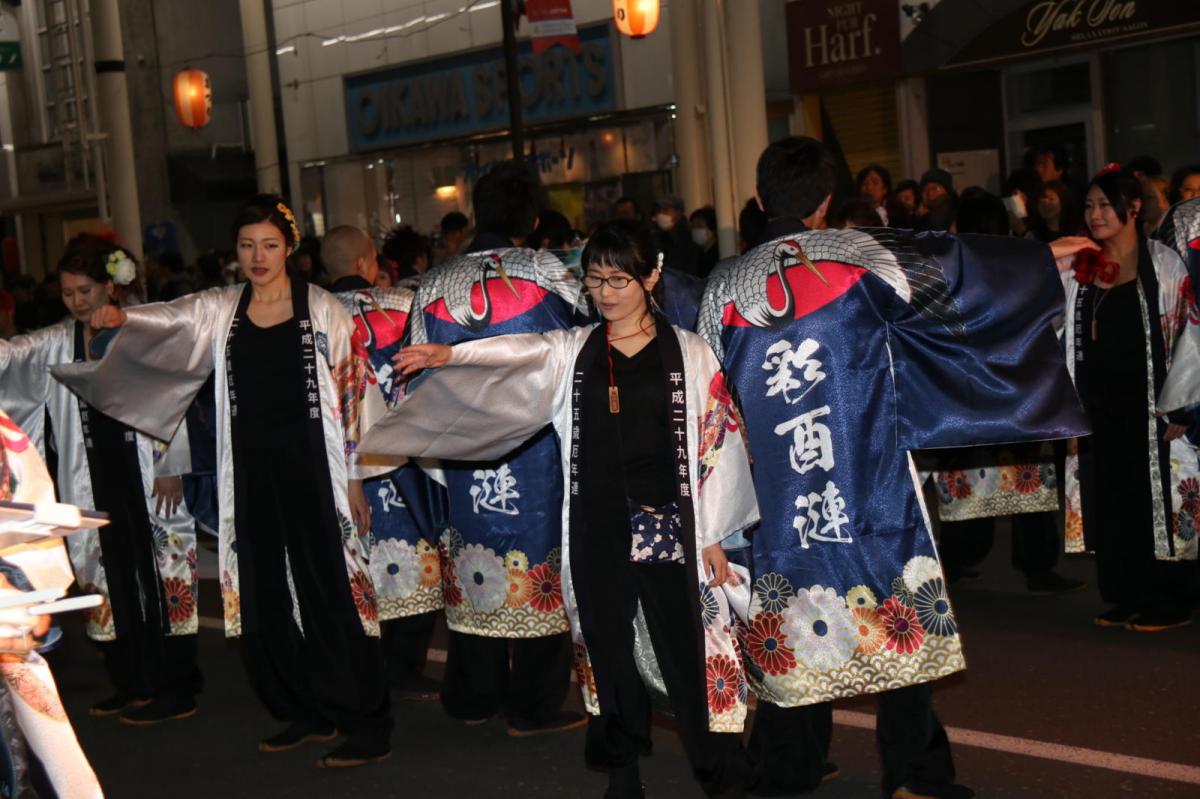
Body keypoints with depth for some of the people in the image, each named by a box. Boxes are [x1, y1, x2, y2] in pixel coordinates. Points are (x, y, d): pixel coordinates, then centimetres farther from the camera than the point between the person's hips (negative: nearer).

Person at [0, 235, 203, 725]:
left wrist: (173, 468, -9)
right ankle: (131, 684, 22)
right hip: (95, 478, 5)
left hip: (147, 476, -5)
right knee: (110, 578, 11)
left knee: (162, 576, -1)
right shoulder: (57, 344, 9)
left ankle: (175, 688, 6)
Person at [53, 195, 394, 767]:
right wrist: (122, 319, -28)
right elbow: (169, 323, -6)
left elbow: (352, 390, -2)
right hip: (251, 473, 5)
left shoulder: (321, 309, -1)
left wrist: (355, 475, -4)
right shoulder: (220, 310, 9)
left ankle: (367, 726, 2)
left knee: (333, 591, -5)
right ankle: (307, 713, 23)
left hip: (312, 468, -4)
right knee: (266, 599, 8)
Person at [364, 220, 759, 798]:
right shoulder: (572, 351, 9)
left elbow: (716, 444, 1)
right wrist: (451, 355, -26)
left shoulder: (688, 353, 2)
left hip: (668, 526, -3)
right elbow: (514, 355, -8)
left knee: (689, 653, -3)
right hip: (594, 527, 3)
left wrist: (713, 537, -1)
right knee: (607, 647, 9)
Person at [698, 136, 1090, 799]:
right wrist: (1048, 258, 23)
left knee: (791, 622, 12)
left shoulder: (726, 287, -1)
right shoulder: (860, 257, -6)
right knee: (899, 621, 9)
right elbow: (959, 265, 6)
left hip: (777, 490, 2)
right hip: (873, 482, -2)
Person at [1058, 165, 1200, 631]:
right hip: (1095, 409, 5)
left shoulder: (1162, 265, -1)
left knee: (1153, 501, -1)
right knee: (1106, 502, 7)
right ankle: (1125, 601, 17)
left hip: (1145, 406, -5)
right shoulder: (1078, 270, 10)